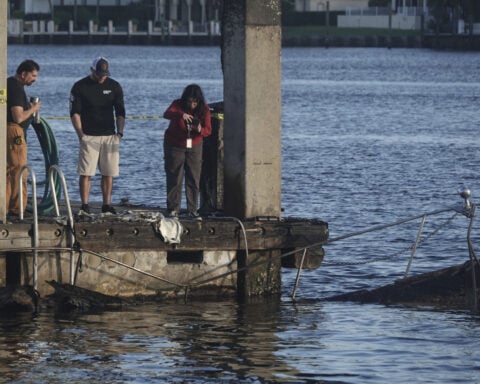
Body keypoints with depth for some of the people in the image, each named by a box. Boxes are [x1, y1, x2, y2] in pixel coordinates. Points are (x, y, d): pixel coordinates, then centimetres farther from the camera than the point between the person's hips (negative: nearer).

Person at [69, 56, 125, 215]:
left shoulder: (114, 87, 8)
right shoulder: (80, 87, 0)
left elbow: (120, 112, 11)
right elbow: (74, 112, -1)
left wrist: (119, 132, -1)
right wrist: (80, 134, -10)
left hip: (109, 136, 3)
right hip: (88, 136, -3)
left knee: (108, 173, 2)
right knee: (86, 172, -8)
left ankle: (107, 205, 8)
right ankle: (84, 206, -6)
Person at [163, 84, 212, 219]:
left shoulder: (204, 109, -9)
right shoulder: (178, 104, -16)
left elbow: (208, 130, -11)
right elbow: (167, 114, -36)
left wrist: (200, 130, -35)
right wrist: (181, 115, -56)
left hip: (194, 146, 2)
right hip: (175, 146, -2)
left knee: (194, 179, 2)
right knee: (175, 179, -3)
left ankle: (192, 210, 9)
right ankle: (173, 210, 3)